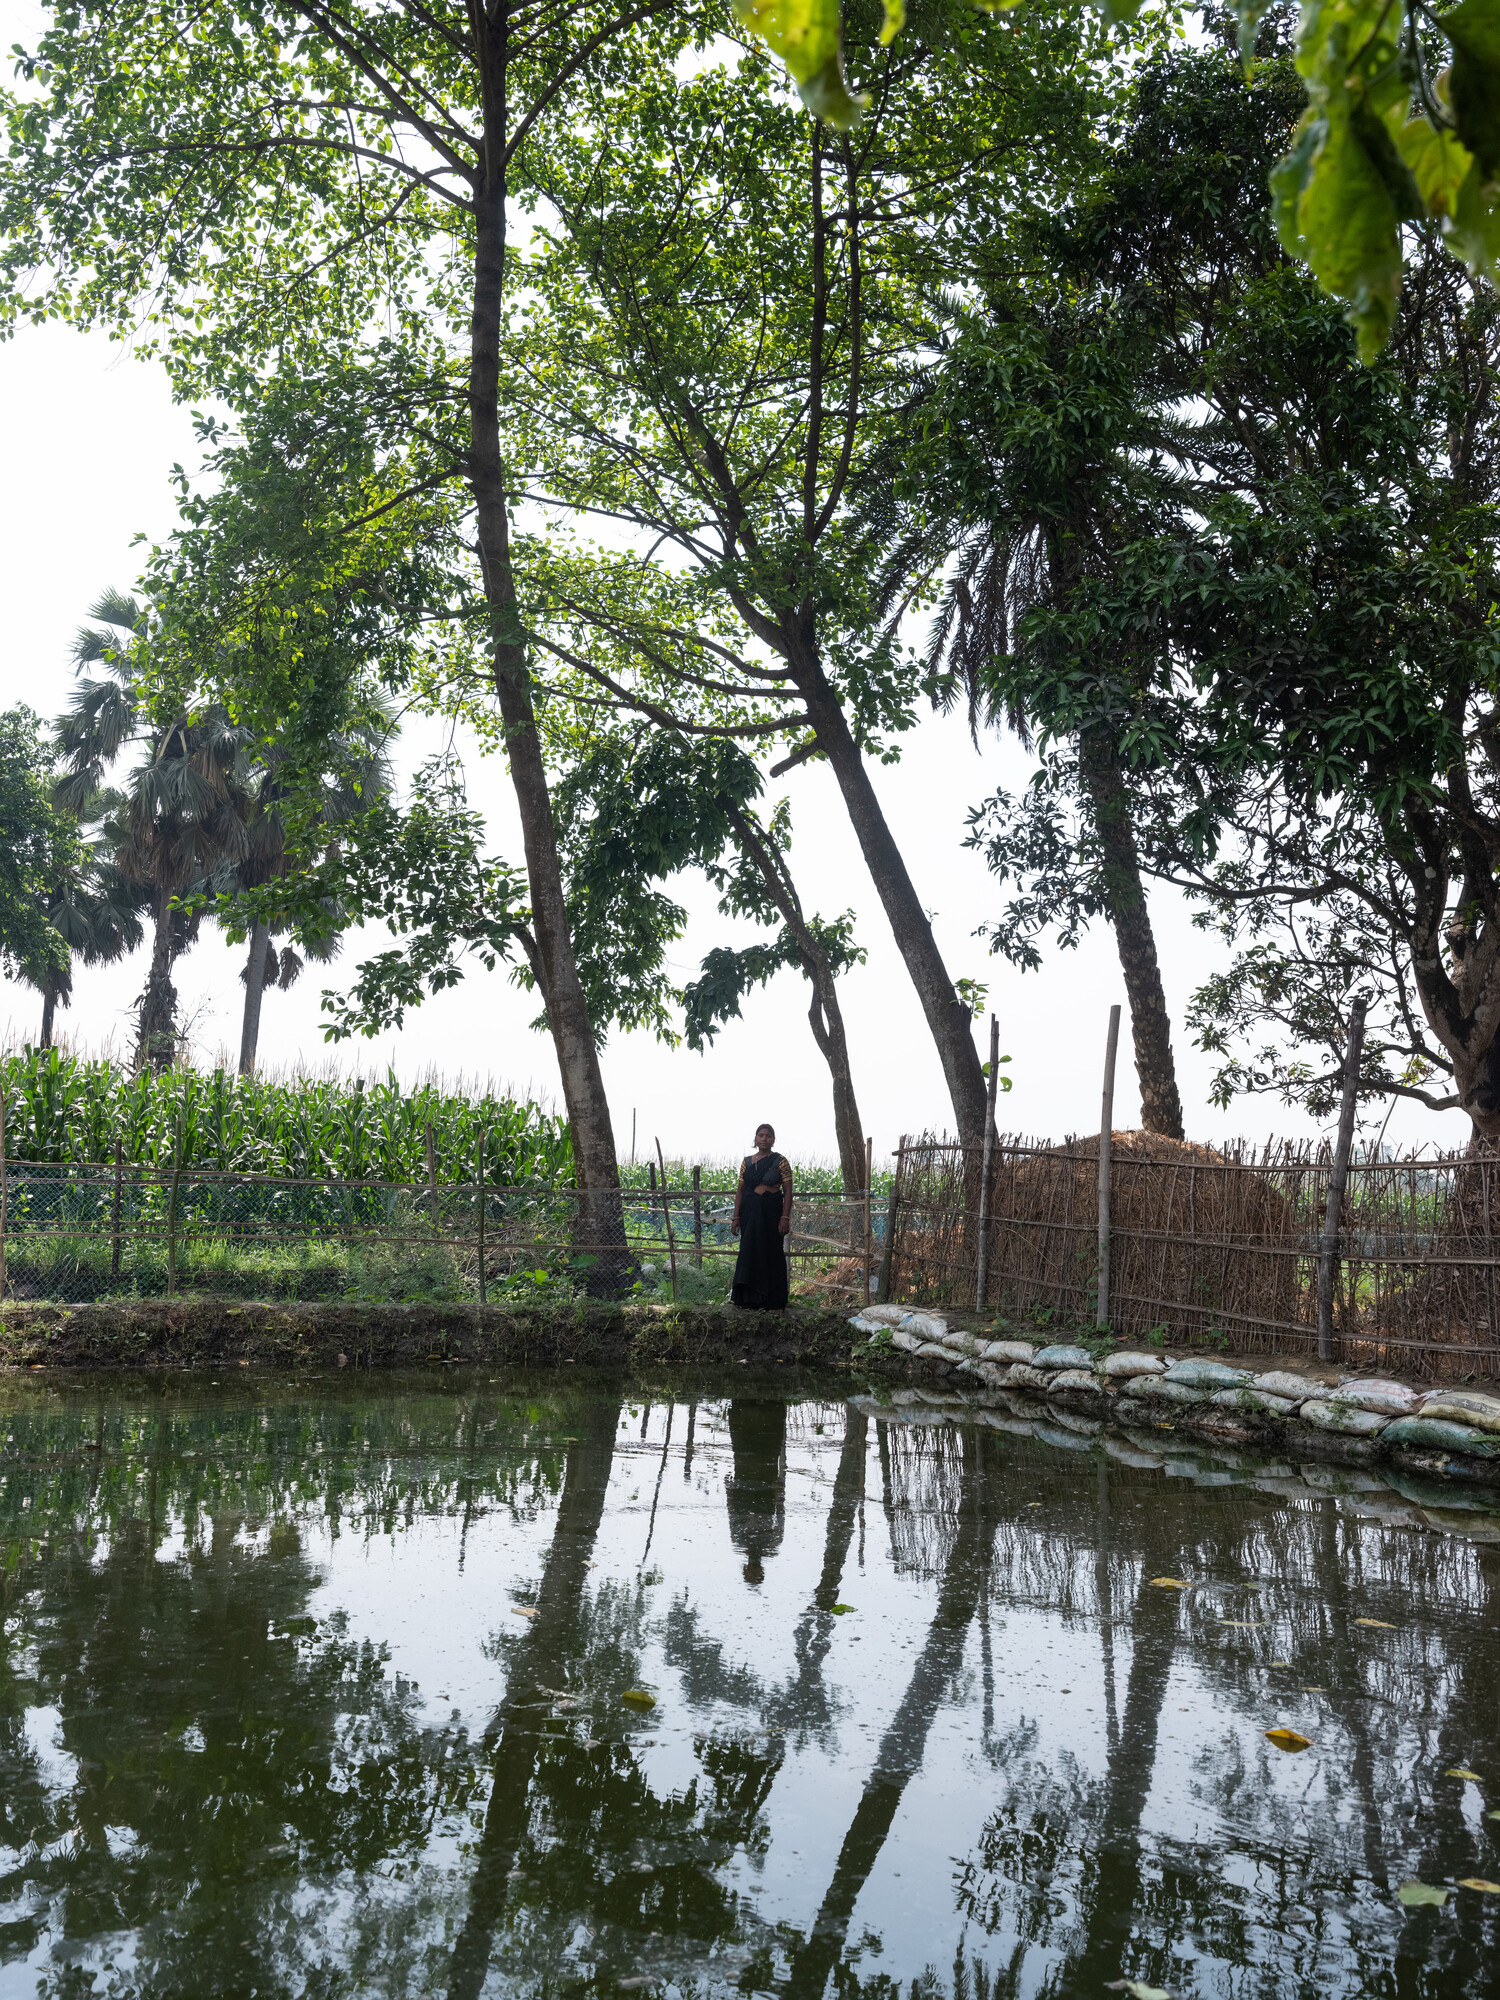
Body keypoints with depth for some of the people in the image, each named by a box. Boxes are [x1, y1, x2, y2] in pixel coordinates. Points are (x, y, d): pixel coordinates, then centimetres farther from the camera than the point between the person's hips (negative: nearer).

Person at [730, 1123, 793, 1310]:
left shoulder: (780, 1162, -2)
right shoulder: (747, 1162, 9)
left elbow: (788, 1191, -5)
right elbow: (740, 1190, 9)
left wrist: (785, 1218, -13)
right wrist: (736, 1217, 3)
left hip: (771, 1212, -4)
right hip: (750, 1212, 4)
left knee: (771, 1254, -1)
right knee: (751, 1254, 6)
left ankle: (774, 1303, 7)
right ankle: (755, 1301, 14)